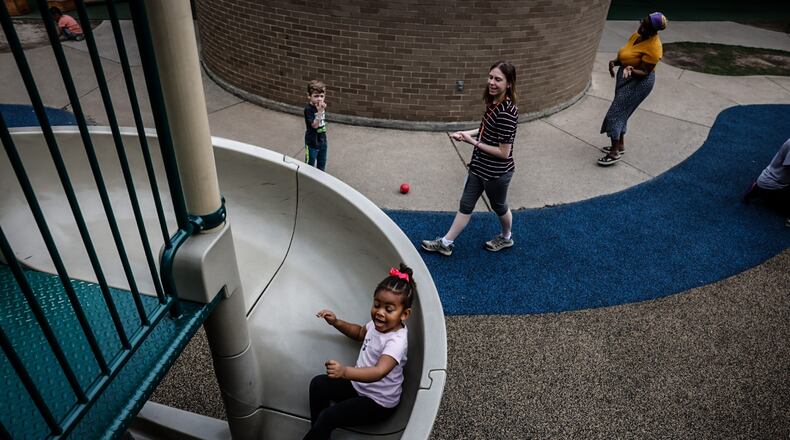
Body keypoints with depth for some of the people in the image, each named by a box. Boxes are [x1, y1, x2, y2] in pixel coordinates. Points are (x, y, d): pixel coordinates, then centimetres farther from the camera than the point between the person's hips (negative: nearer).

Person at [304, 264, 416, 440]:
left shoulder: (397, 341, -33)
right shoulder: (378, 323, -7)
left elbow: (379, 372, -47)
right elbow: (360, 333, 17)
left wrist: (345, 371, -61)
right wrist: (336, 322, 2)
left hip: (378, 402, -8)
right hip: (358, 383, 9)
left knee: (328, 416, -17)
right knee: (318, 384, 5)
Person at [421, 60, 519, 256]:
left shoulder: (507, 113, -29)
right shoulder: (493, 103, -2)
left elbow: (503, 152, -26)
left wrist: (474, 142, -22)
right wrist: (468, 133, -1)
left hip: (497, 172, -8)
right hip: (479, 166, 8)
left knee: (499, 206, 18)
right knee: (466, 204, 15)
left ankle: (506, 238, 47)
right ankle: (446, 243, 26)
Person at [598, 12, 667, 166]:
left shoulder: (652, 48, -25)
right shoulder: (637, 35, 1)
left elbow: (644, 73, -23)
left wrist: (631, 70, -42)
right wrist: (615, 62, -8)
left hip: (638, 82, -9)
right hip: (626, 78, 9)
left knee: (615, 114, -9)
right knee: (620, 113, 15)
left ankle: (615, 153, -3)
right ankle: (620, 145, 28)